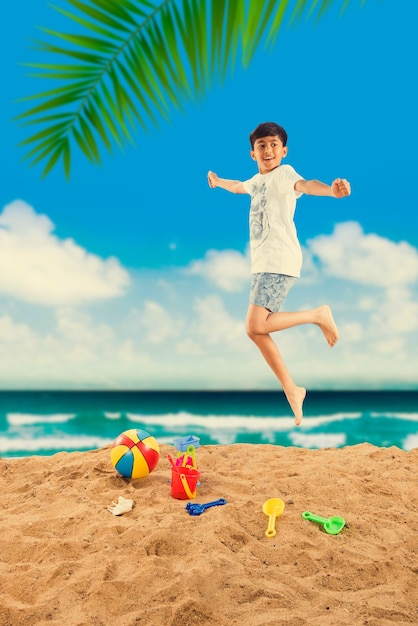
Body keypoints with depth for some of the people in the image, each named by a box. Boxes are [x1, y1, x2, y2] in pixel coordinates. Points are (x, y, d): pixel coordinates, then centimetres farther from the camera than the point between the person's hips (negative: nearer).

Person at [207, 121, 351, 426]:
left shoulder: (283, 173, -6)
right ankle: (292, 391, 16)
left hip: (280, 263, -9)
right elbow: (239, 186, 44)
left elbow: (304, 184, -29)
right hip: (262, 263, 9)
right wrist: (219, 181, 63)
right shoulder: (257, 181, 19)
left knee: (256, 326, -21)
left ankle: (318, 315, -2)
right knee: (257, 330, 6)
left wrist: (331, 190, -51)